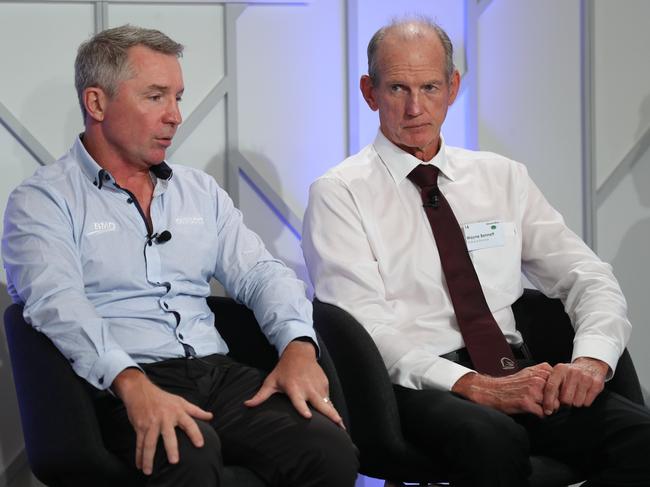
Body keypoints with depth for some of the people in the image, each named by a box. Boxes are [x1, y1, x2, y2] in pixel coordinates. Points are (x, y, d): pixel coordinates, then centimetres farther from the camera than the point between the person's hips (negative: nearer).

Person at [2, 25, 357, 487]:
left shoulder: (201, 190, 22)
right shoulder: (41, 202, 3)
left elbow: (260, 273, 15)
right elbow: (57, 305, -13)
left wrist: (299, 345, -8)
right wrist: (132, 383, -31)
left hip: (217, 374, 5)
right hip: (120, 389, -5)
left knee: (330, 448, -23)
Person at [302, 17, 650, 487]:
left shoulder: (503, 178, 16)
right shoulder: (338, 194, 2)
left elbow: (589, 278, 12)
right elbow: (362, 326, -10)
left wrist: (592, 359, -11)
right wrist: (477, 387, -22)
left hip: (513, 373, 5)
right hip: (415, 385, -4)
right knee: (492, 439, -39)